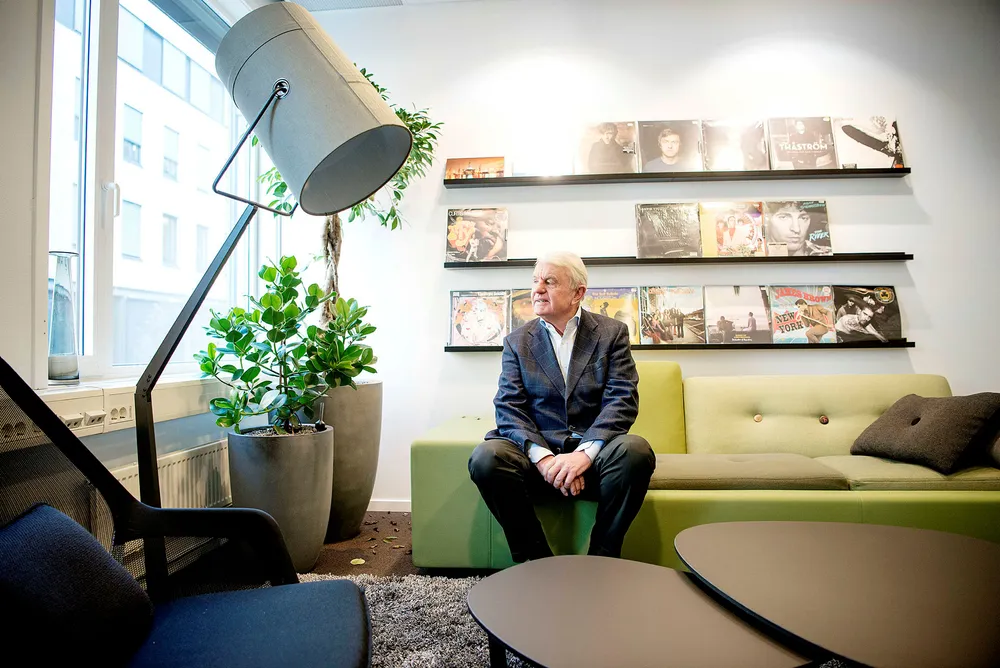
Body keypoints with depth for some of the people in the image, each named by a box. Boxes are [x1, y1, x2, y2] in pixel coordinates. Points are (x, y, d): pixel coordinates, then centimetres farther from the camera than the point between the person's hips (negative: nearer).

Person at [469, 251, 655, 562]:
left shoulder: (612, 333, 7)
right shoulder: (517, 342, 10)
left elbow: (622, 400, -5)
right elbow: (509, 407, -1)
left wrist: (584, 452, -21)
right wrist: (542, 456, -19)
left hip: (594, 453, 0)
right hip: (537, 452, 1)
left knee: (636, 451, -32)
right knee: (486, 456, -28)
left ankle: (601, 560, -11)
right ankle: (537, 562, -11)